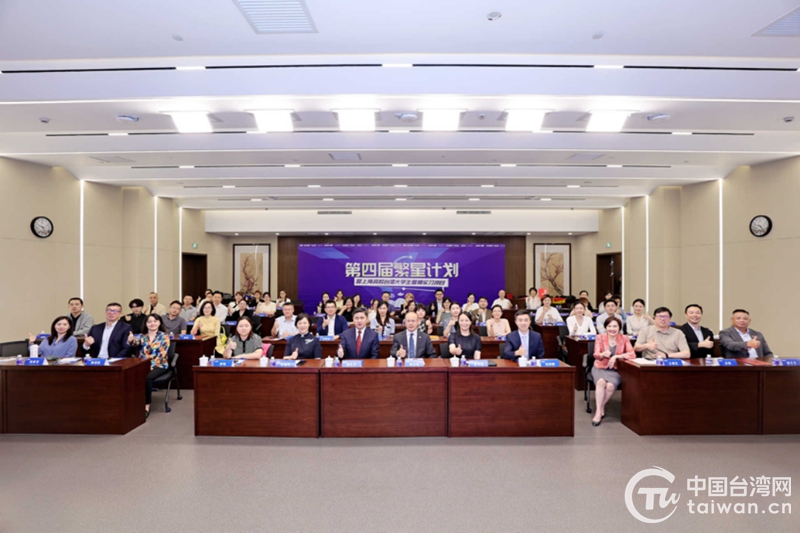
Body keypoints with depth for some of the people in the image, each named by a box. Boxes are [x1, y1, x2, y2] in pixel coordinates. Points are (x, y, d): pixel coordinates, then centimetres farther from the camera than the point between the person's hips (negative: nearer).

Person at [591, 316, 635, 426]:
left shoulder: (624, 339, 0)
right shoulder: (600, 337, -3)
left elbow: (632, 354, -12)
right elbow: (596, 355, -13)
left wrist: (616, 356, -24)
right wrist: (603, 354, -37)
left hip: (615, 370, 0)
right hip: (600, 368, 0)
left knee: (610, 386, -30)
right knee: (601, 382, -33)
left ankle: (600, 407, -6)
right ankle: (599, 411, -23)